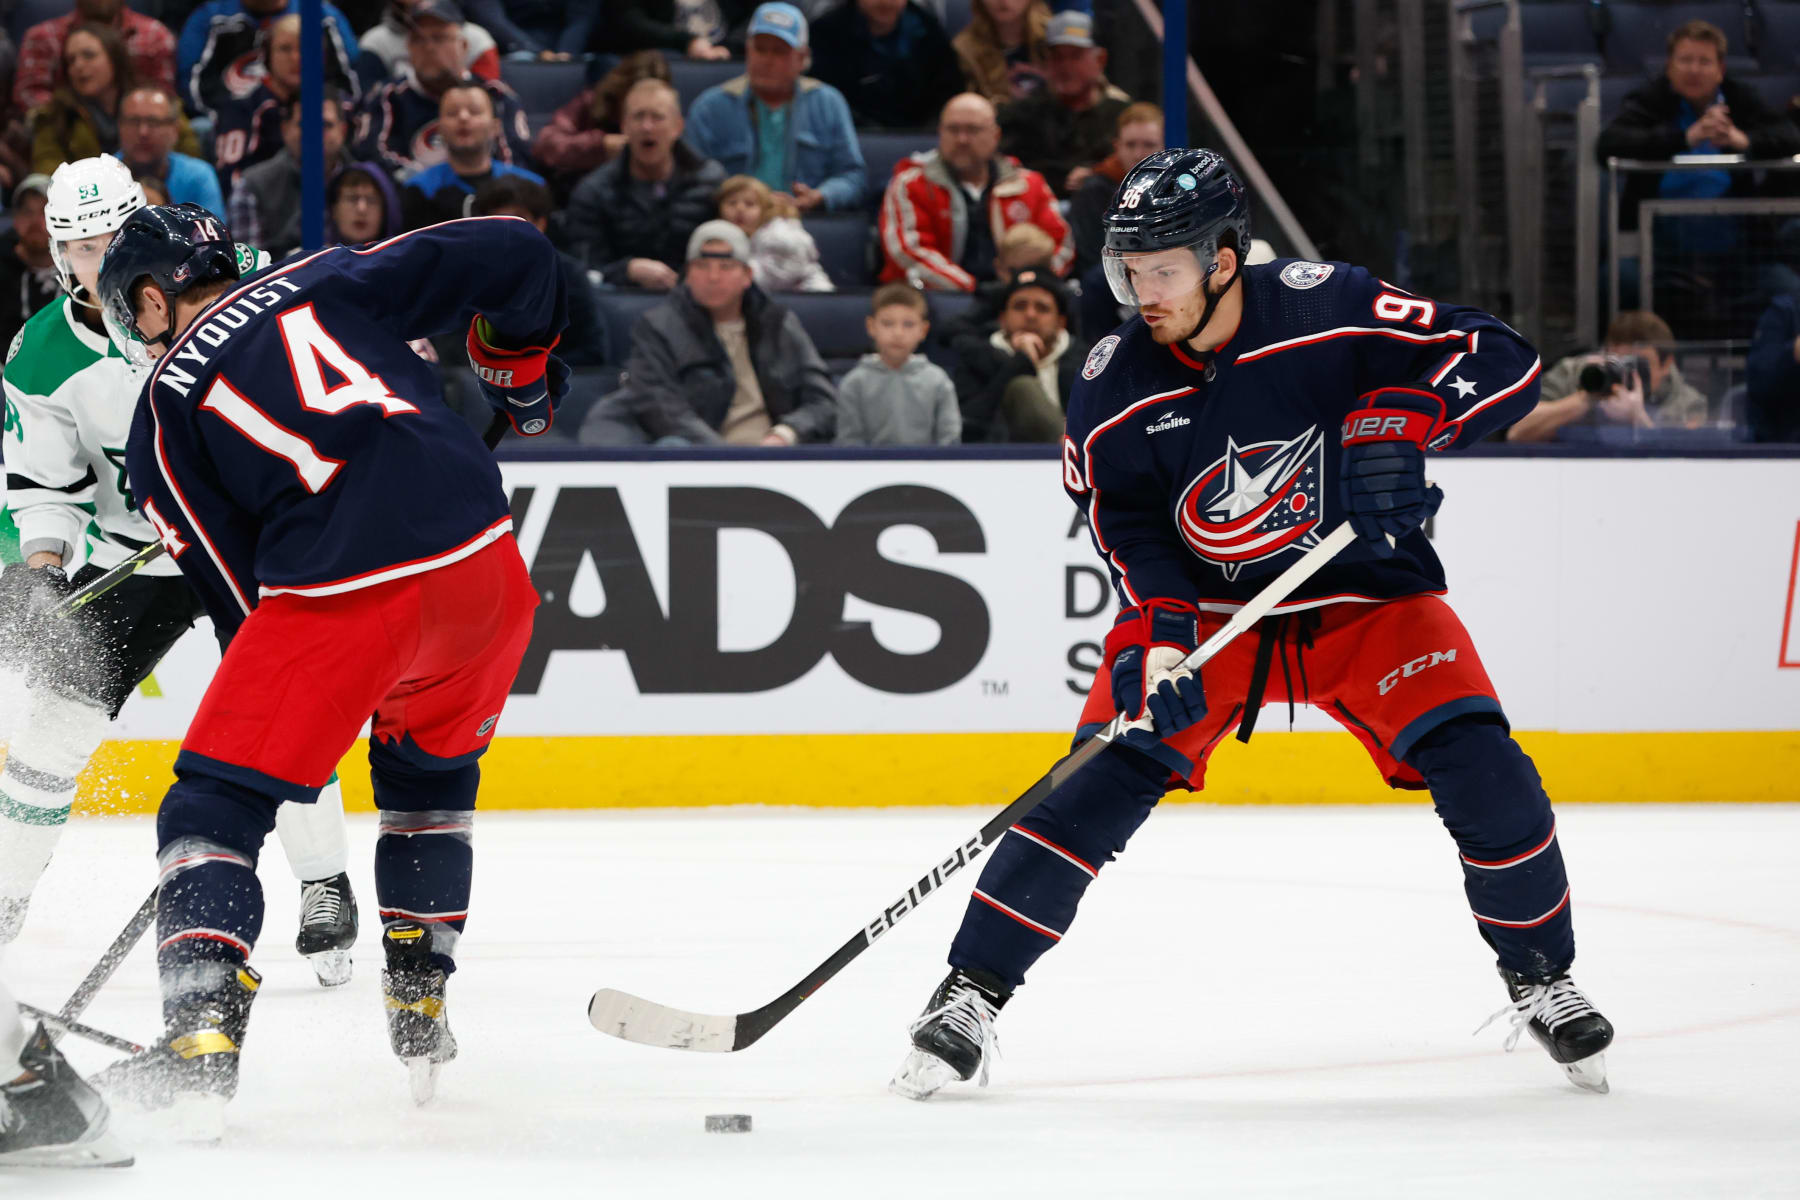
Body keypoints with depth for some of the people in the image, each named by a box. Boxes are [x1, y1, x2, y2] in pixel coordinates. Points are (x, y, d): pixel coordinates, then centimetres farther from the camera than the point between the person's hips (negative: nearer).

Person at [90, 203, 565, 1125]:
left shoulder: (160, 418, 13)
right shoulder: (325, 282, 19)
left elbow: (241, 594, 12)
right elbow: (510, 255, 12)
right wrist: (522, 370, 30)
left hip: (340, 596, -4)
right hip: (484, 566, 4)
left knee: (214, 804, 8)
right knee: (428, 770, 31)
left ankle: (203, 1033, -9)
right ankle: (419, 1008, 28)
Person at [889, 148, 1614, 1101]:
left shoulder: (1327, 309, -20)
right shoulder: (1115, 385, -13)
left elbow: (1502, 361, -18)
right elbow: (1128, 524, -7)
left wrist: (1400, 423, -35)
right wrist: (1156, 637, -24)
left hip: (1363, 592, -1)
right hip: (1201, 603, 1)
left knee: (1479, 771, -15)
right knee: (1107, 776, -16)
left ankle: (1541, 981, 8)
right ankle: (971, 994, -7)